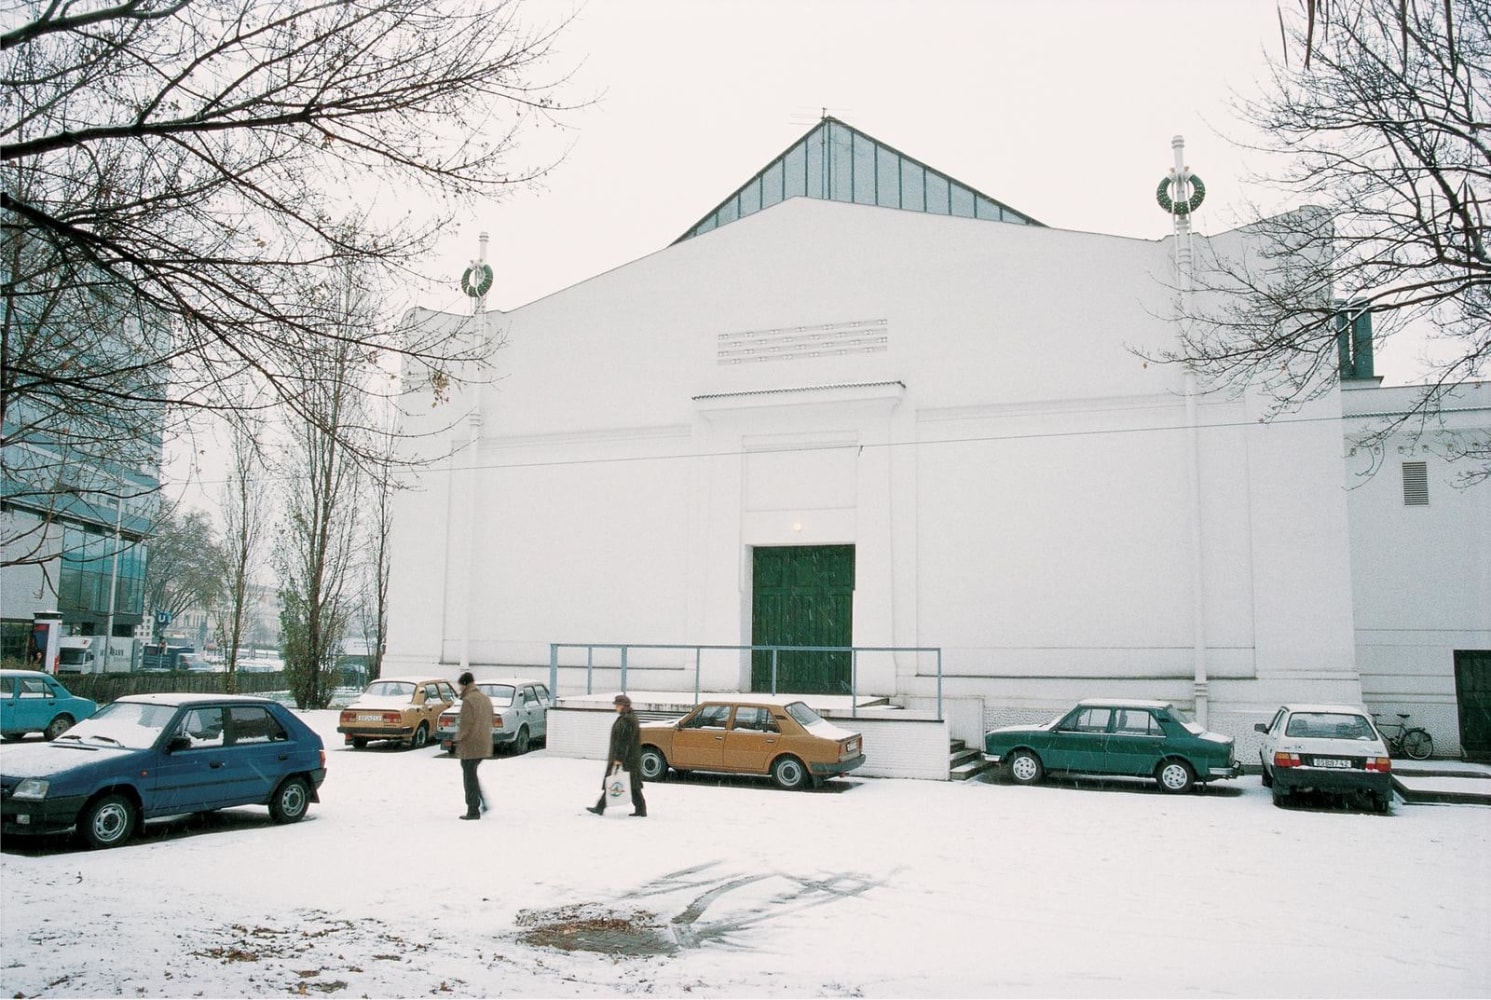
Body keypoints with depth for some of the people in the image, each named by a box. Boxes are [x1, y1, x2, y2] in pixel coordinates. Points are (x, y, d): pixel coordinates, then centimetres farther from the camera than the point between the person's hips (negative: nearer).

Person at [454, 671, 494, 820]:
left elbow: (465, 724, -18)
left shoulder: (468, 700, -15)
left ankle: (473, 810, 4)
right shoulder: (485, 698, 12)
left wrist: (458, 741, -7)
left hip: (470, 745, -8)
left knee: (469, 777, 1)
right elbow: (489, 722, 15)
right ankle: (483, 802, 14)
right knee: (472, 774, 20)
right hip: (484, 745, 8)